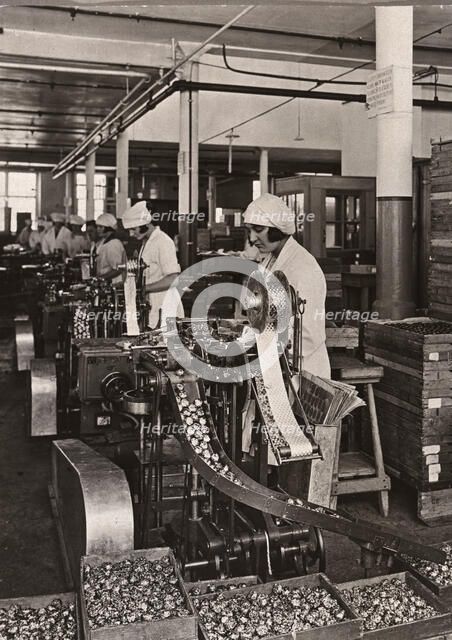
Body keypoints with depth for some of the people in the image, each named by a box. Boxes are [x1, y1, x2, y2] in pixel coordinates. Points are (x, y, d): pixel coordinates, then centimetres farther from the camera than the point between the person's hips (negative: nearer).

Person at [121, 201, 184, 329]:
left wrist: (144, 288, -21)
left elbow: (172, 279, -21)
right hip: (153, 306, 8)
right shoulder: (146, 243, 14)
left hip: (165, 307, -8)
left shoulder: (163, 242, -15)